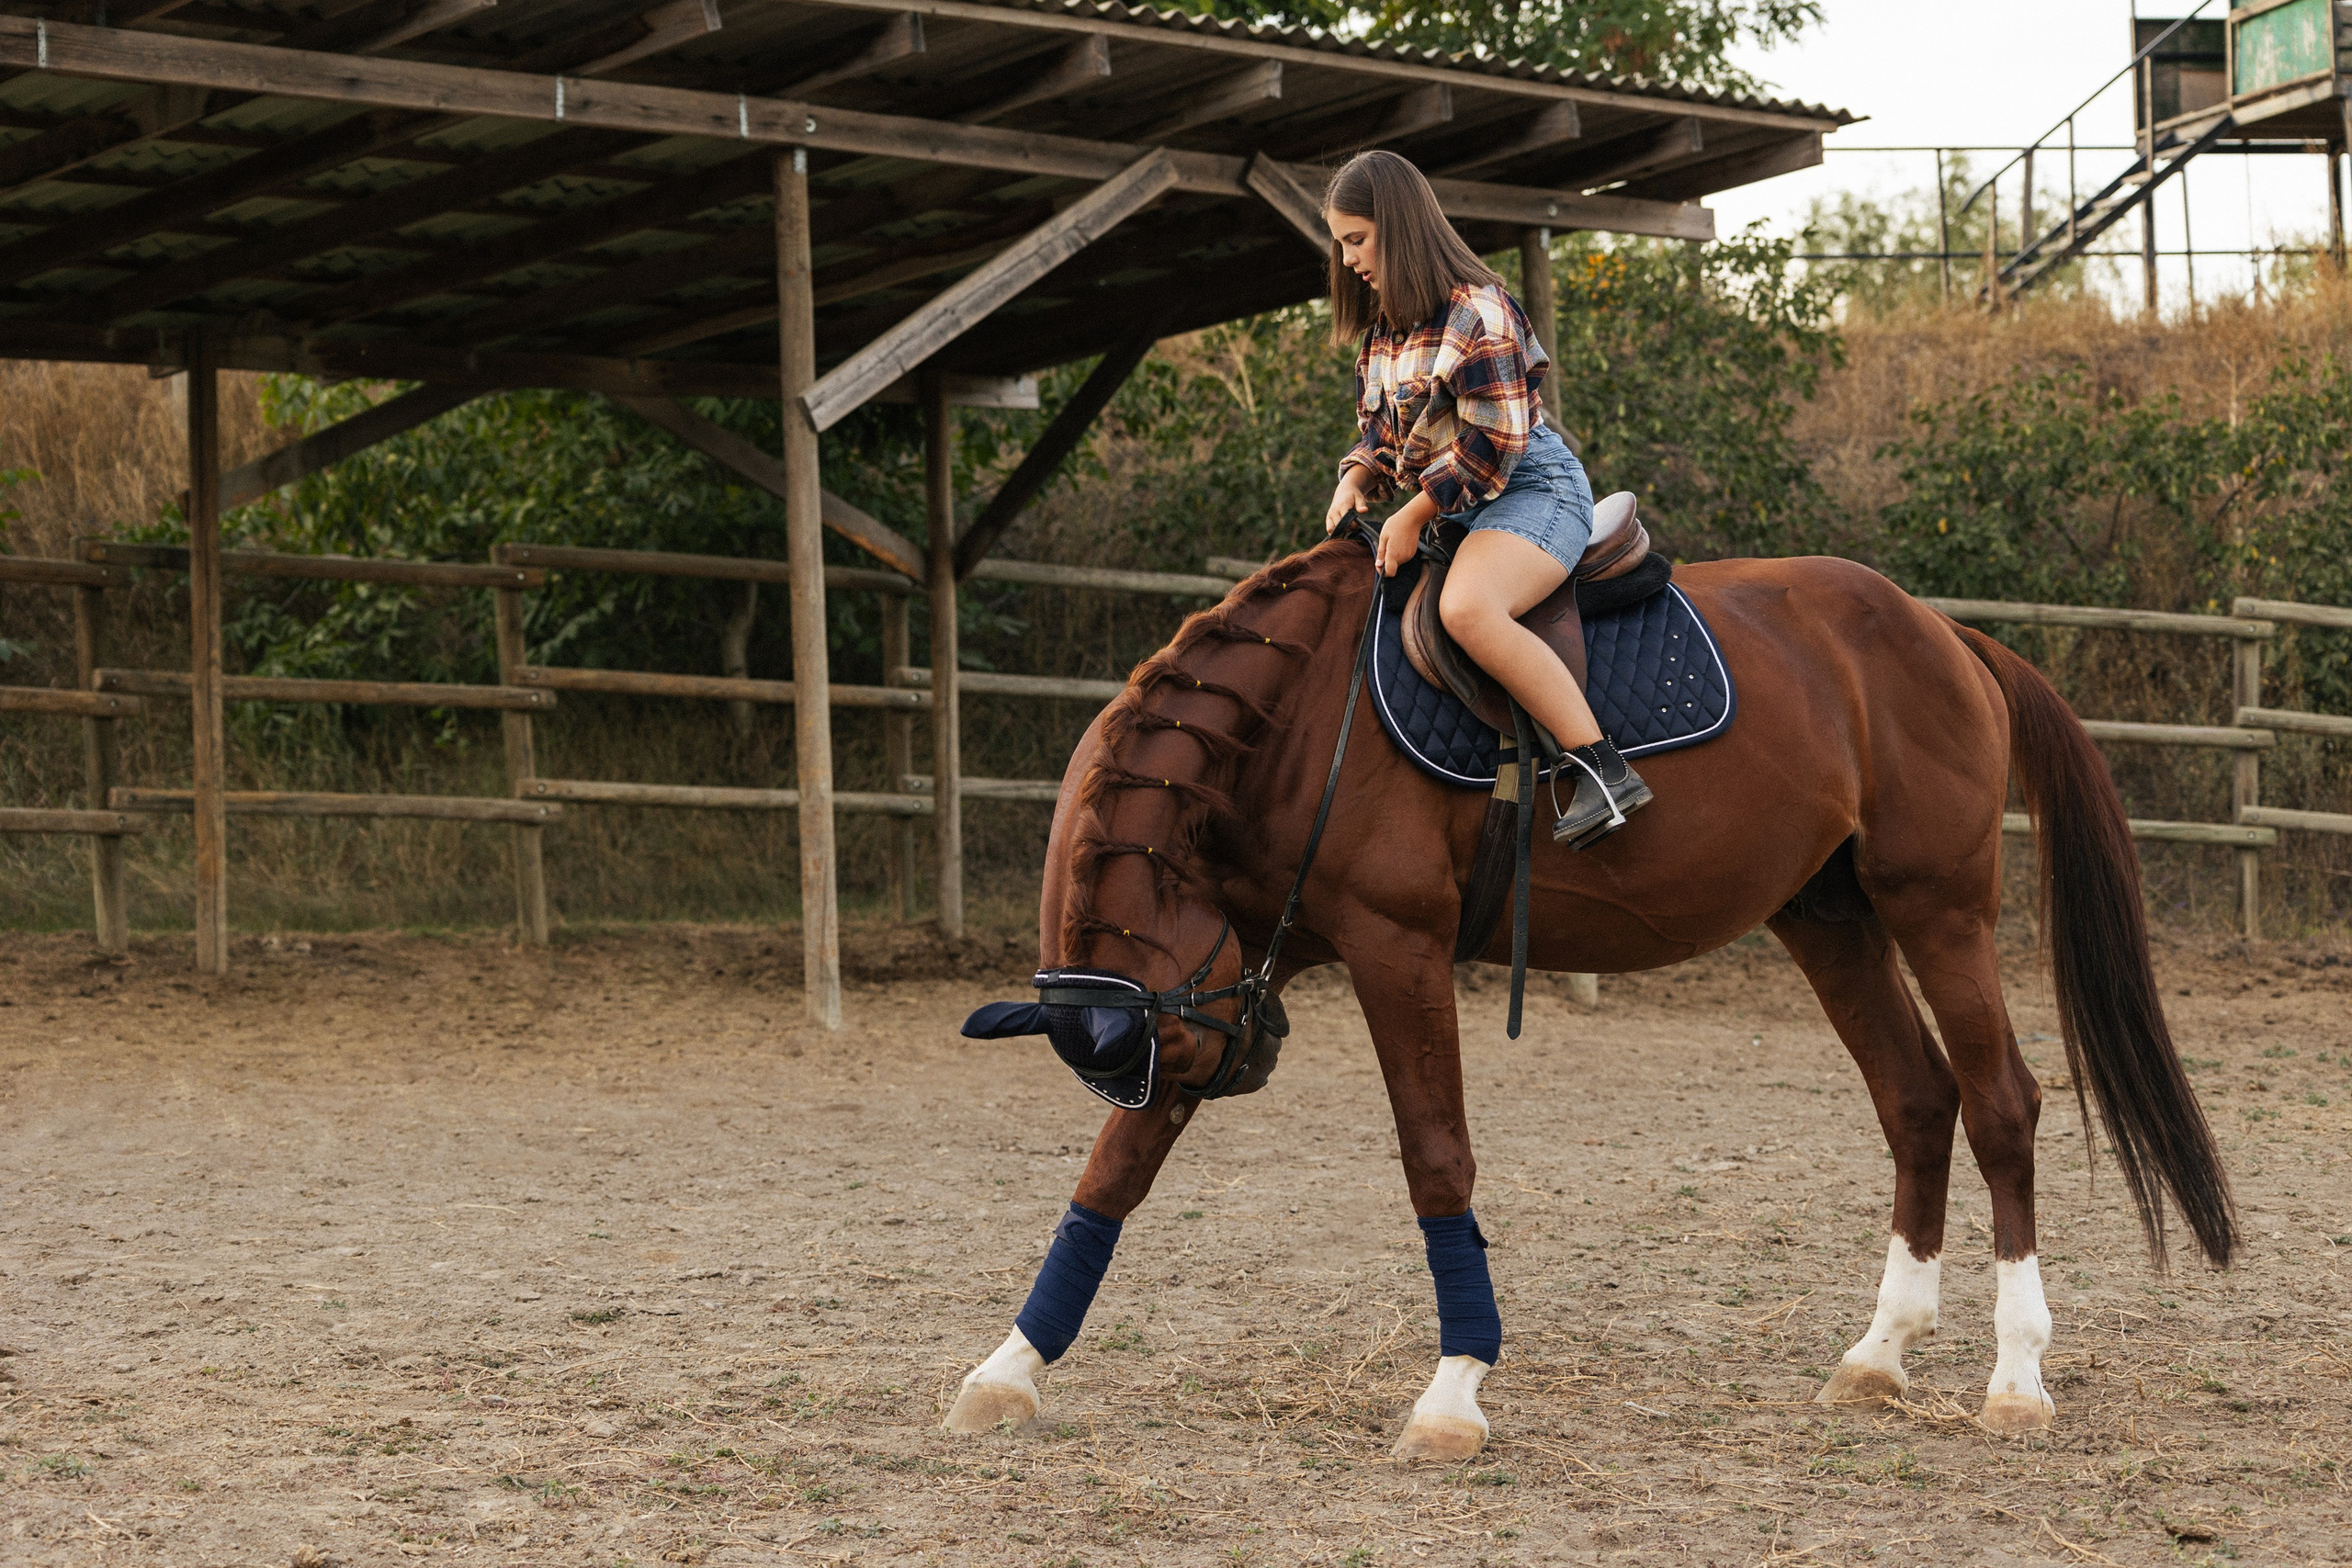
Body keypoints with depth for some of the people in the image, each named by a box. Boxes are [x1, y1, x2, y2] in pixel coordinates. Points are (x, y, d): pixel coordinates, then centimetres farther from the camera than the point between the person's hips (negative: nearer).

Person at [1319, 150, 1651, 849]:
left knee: (1467, 607, -38)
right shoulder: (1385, 330, 12)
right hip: (1457, 509, 11)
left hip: (1534, 487, -11)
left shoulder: (1476, 312, -17)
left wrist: (1415, 515, -18)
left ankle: (1605, 771, -39)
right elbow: (1380, 429, 21)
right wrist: (1356, 481, -1)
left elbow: (1494, 442, -21)